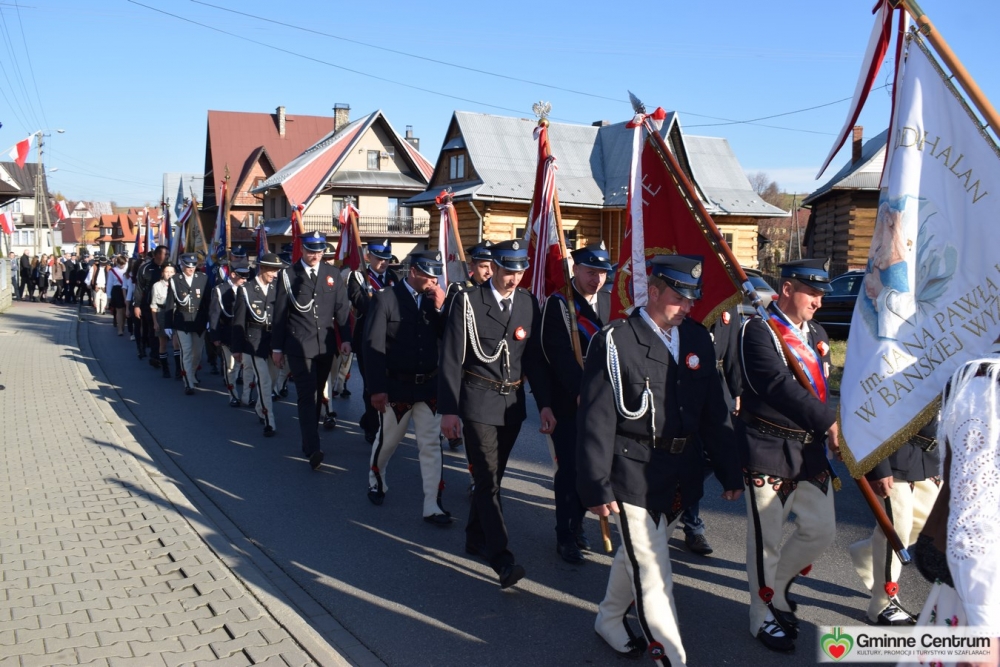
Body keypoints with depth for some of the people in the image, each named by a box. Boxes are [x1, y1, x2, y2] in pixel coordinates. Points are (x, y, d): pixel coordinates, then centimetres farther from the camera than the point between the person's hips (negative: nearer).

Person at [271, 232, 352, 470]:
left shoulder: (332, 274, 7)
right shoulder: (288, 275, 0)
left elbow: (342, 308, 6)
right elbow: (280, 313, 1)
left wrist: (346, 338, -3)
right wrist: (277, 346, 1)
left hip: (326, 345, 3)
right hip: (299, 346, -3)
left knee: (316, 394, 13)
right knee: (307, 396, -10)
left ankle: (309, 442, 27)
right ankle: (313, 449, -17)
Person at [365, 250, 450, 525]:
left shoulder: (433, 299, 3)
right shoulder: (386, 299, -10)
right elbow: (374, 346, -12)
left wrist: (440, 308, -15)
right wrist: (377, 388, -15)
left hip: (429, 384, 3)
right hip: (397, 385, -3)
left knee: (431, 445, 2)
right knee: (387, 440, 15)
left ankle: (432, 506, 7)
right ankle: (376, 481, 43)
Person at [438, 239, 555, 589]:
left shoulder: (529, 303, 4)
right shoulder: (468, 301, -9)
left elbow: (535, 357, 8)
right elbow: (451, 358, -9)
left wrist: (545, 403, 1)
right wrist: (448, 409, -13)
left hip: (513, 402, 5)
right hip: (478, 401, -5)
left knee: (492, 474, 16)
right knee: (488, 478, -8)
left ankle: (476, 538, 34)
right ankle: (501, 558, -9)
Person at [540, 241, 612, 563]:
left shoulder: (607, 301, 9)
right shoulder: (557, 304, -9)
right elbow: (559, 353, -18)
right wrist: (581, 391, -25)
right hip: (567, 401, -5)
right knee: (569, 467, -1)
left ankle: (577, 524, 27)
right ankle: (565, 535, 12)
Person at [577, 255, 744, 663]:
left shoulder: (698, 340, 5)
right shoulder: (615, 342, -13)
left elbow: (715, 412, 9)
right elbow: (596, 421, -14)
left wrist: (730, 473, 8)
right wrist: (597, 488, -16)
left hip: (681, 478, 6)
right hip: (634, 477, -6)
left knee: (636, 556, 23)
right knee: (653, 576, -1)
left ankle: (609, 620, 45)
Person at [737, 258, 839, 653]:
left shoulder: (817, 334, 13)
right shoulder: (758, 331, -12)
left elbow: (820, 387, 18)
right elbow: (779, 386, -24)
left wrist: (827, 437, 5)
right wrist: (830, 422, -23)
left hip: (811, 448, 7)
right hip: (769, 450, -7)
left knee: (821, 530, 9)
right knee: (767, 539, 5)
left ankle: (776, 587, 34)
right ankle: (763, 616, 23)